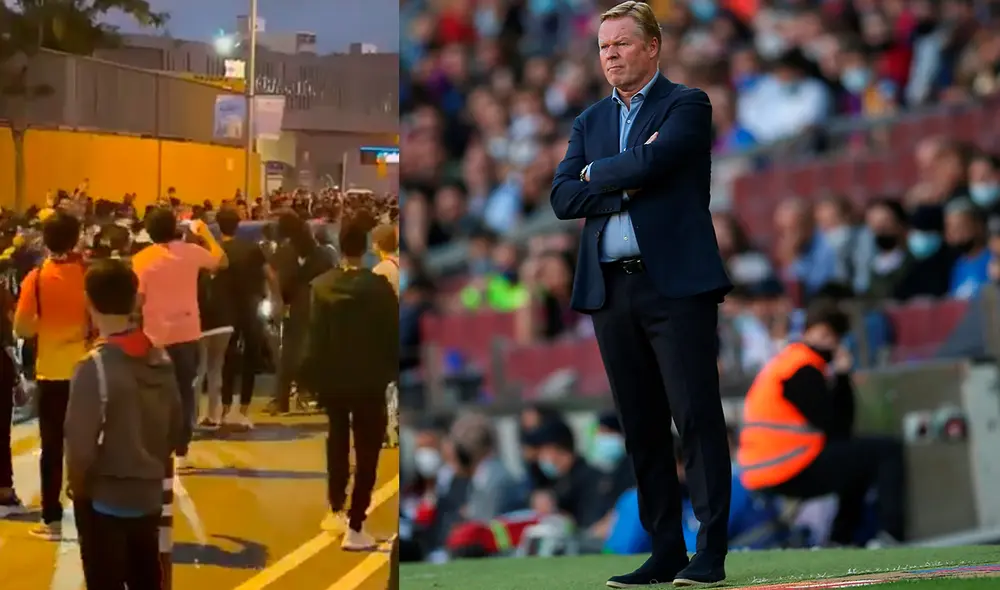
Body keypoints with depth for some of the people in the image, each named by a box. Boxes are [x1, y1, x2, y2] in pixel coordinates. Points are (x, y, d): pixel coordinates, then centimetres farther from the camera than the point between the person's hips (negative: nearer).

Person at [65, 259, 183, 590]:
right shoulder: (160, 360, 0)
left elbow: (81, 445, -20)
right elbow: (176, 432, 5)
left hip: (104, 500, -6)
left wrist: (78, 487, -3)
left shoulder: (94, 367, -19)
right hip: (149, 495, 6)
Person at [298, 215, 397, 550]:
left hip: (332, 378, 3)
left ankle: (337, 510, 35)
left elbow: (314, 335, -6)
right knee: (366, 453, 1)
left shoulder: (321, 286, -8)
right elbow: (393, 334, -11)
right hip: (369, 380, -3)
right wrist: (393, 371, 2)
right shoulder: (379, 287, -16)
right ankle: (354, 527, -6)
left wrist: (311, 376, 1)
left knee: (338, 442, 24)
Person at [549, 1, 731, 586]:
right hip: (611, 290, 6)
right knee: (642, 428, 6)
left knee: (697, 417, -8)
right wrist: (625, 183, -7)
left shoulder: (686, 105, 2)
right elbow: (563, 198, 5)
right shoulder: (592, 121, 18)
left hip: (676, 283, -6)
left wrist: (598, 173, 1)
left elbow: (651, 163, -16)